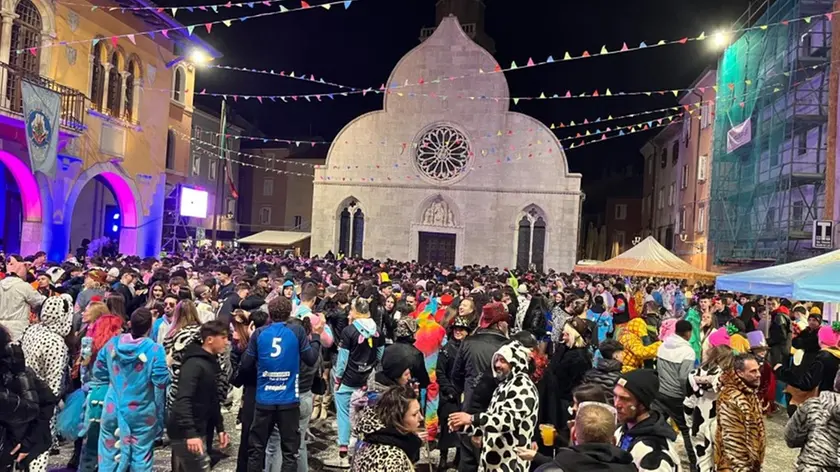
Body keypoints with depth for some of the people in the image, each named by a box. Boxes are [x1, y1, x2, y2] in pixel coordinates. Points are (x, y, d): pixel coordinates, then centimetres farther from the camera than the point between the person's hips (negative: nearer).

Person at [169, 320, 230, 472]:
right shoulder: (194, 364, -18)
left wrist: (220, 428, 17)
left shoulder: (211, 363, 12)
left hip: (196, 431, 9)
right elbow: (183, 400, -27)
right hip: (185, 433, -9)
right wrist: (190, 433, -33)